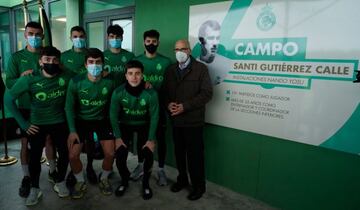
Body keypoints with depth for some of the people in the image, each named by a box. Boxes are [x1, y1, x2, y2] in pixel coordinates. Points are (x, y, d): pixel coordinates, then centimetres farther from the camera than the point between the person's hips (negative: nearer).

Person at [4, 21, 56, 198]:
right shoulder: (16, 57, 0)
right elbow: (9, 82, -4)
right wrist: (22, 79, -22)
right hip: (26, 107, 0)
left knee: (50, 140, 9)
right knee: (26, 143, 7)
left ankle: (53, 171, 28)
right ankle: (26, 177, 23)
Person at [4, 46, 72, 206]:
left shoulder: (65, 77, -15)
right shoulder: (30, 79, -15)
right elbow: (8, 98, -8)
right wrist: (23, 123, -9)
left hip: (59, 123, 1)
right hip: (37, 124, -1)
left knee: (64, 153, 6)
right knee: (35, 157, 5)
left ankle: (60, 183, 29)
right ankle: (35, 189, 25)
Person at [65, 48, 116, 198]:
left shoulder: (109, 82, -14)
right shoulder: (76, 82, -14)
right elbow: (69, 107, -7)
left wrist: (112, 123, -7)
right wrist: (72, 130, -11)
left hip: (102, 120, 0)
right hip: (81, 120, 0)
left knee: (110, 153, -12)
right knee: (73, 155, -8)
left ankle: (104, 179, 21)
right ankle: (80, 182, 23)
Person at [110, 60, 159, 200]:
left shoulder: (151, 93, -25)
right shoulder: (118, 92, -23)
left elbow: (154, 117, -15)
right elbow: (113, 116, -12)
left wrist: (151, 139, -14)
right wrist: (118, 137, -12)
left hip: (144, 125, 0)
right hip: (125, 125, 1)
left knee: (148, 155, -14)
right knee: (120, 156, -10)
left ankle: (146, 183, 16)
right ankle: (124, 181, 23)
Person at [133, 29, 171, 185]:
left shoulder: (166, 61, -1)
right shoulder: (136, 60, 3)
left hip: (159, 105, -1)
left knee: (160, 138, 5)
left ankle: (161, 170, 19)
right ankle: (141, 165, 31)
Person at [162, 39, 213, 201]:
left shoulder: (201, 68, -3)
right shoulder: (170, 69, 13)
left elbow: (207, 93, -11)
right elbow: (164, 91, 13)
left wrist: (185, 106, -17)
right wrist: (168, 104, -9)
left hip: (193, 120, -4)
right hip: (175, 119, 5)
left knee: (194, 154, 4)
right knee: (179, 152, 14)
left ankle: (198, 186, 22)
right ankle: (182, 179, 35)